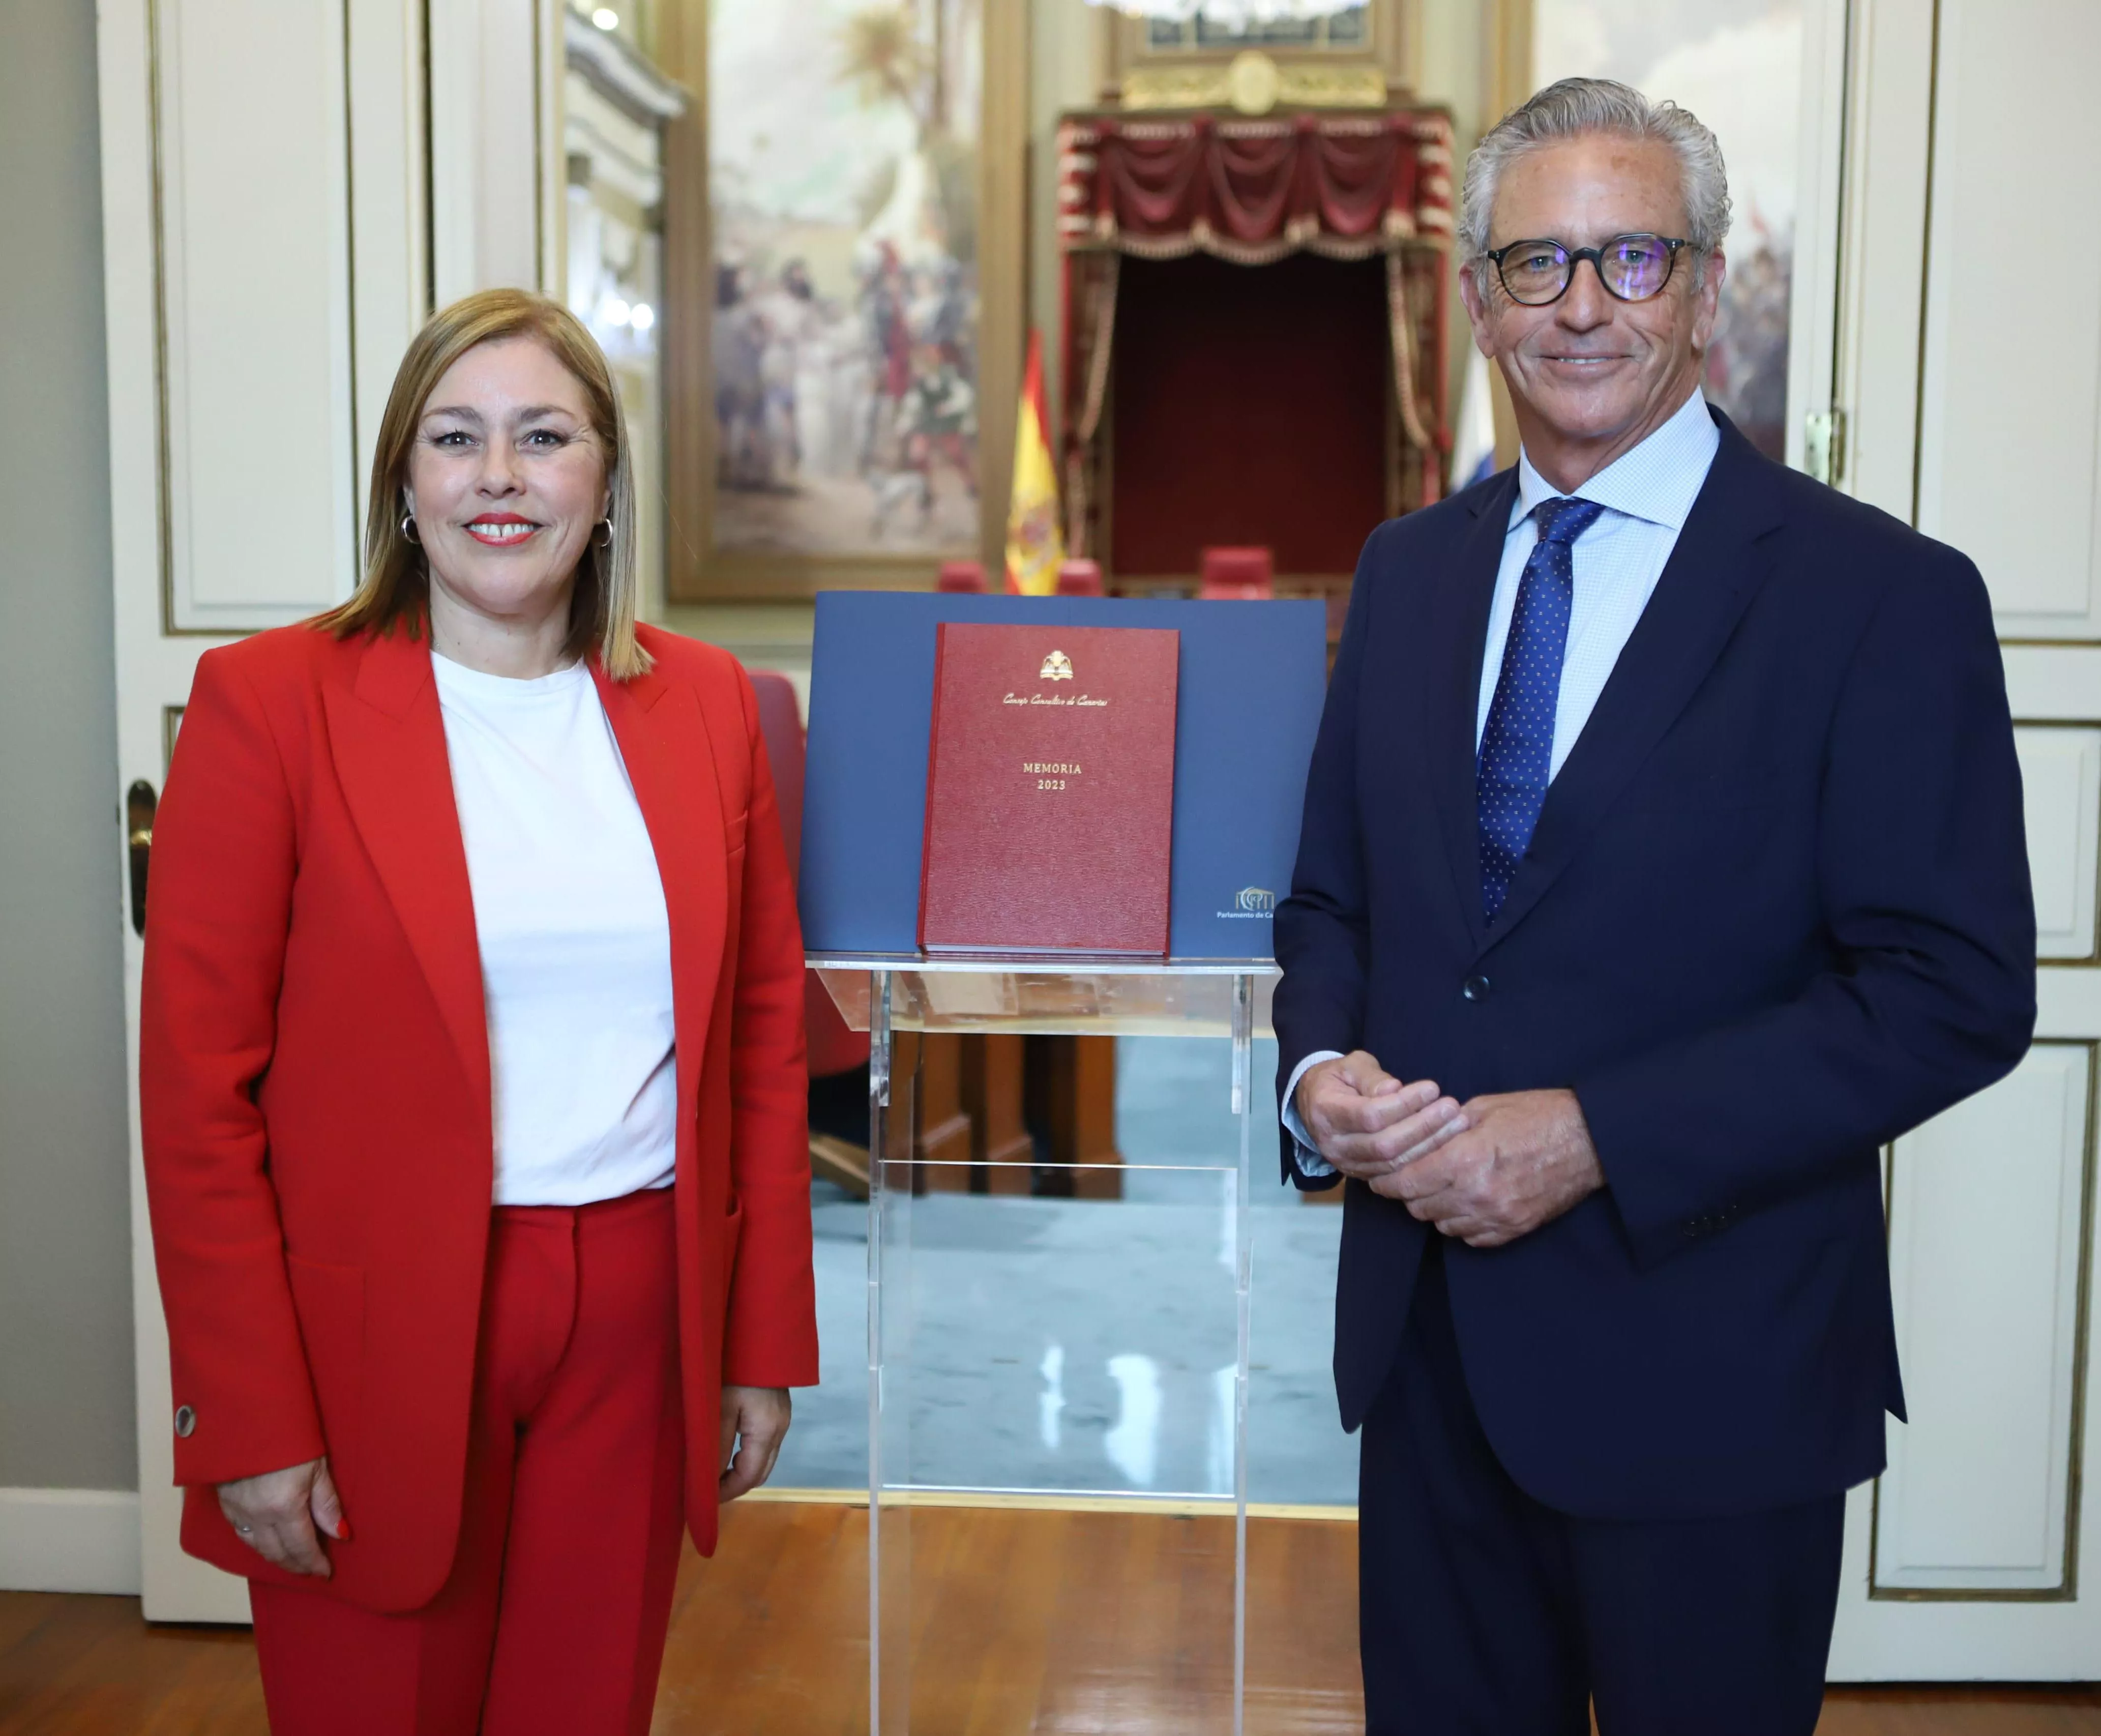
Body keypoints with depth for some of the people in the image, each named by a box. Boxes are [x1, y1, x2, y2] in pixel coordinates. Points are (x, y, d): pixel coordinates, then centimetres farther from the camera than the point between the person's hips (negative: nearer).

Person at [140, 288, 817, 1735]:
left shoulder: (704, 705, 6)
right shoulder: (268, 702, -5)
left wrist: (765, 1346, 7)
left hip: (640, 1329, 3)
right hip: (374, 1342, -3)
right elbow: (197, 1085, -6)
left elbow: (766, 1034, 9)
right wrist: (247, 1424, -9)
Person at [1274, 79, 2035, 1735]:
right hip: (1427, 1342, 5)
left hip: (1705, 1364, -4)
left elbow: (1956, 988, -15)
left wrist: (1594, 1139, -21)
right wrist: (1322, 1068, -8)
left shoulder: (1882, 595, -10)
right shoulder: (1410, 569, 8)